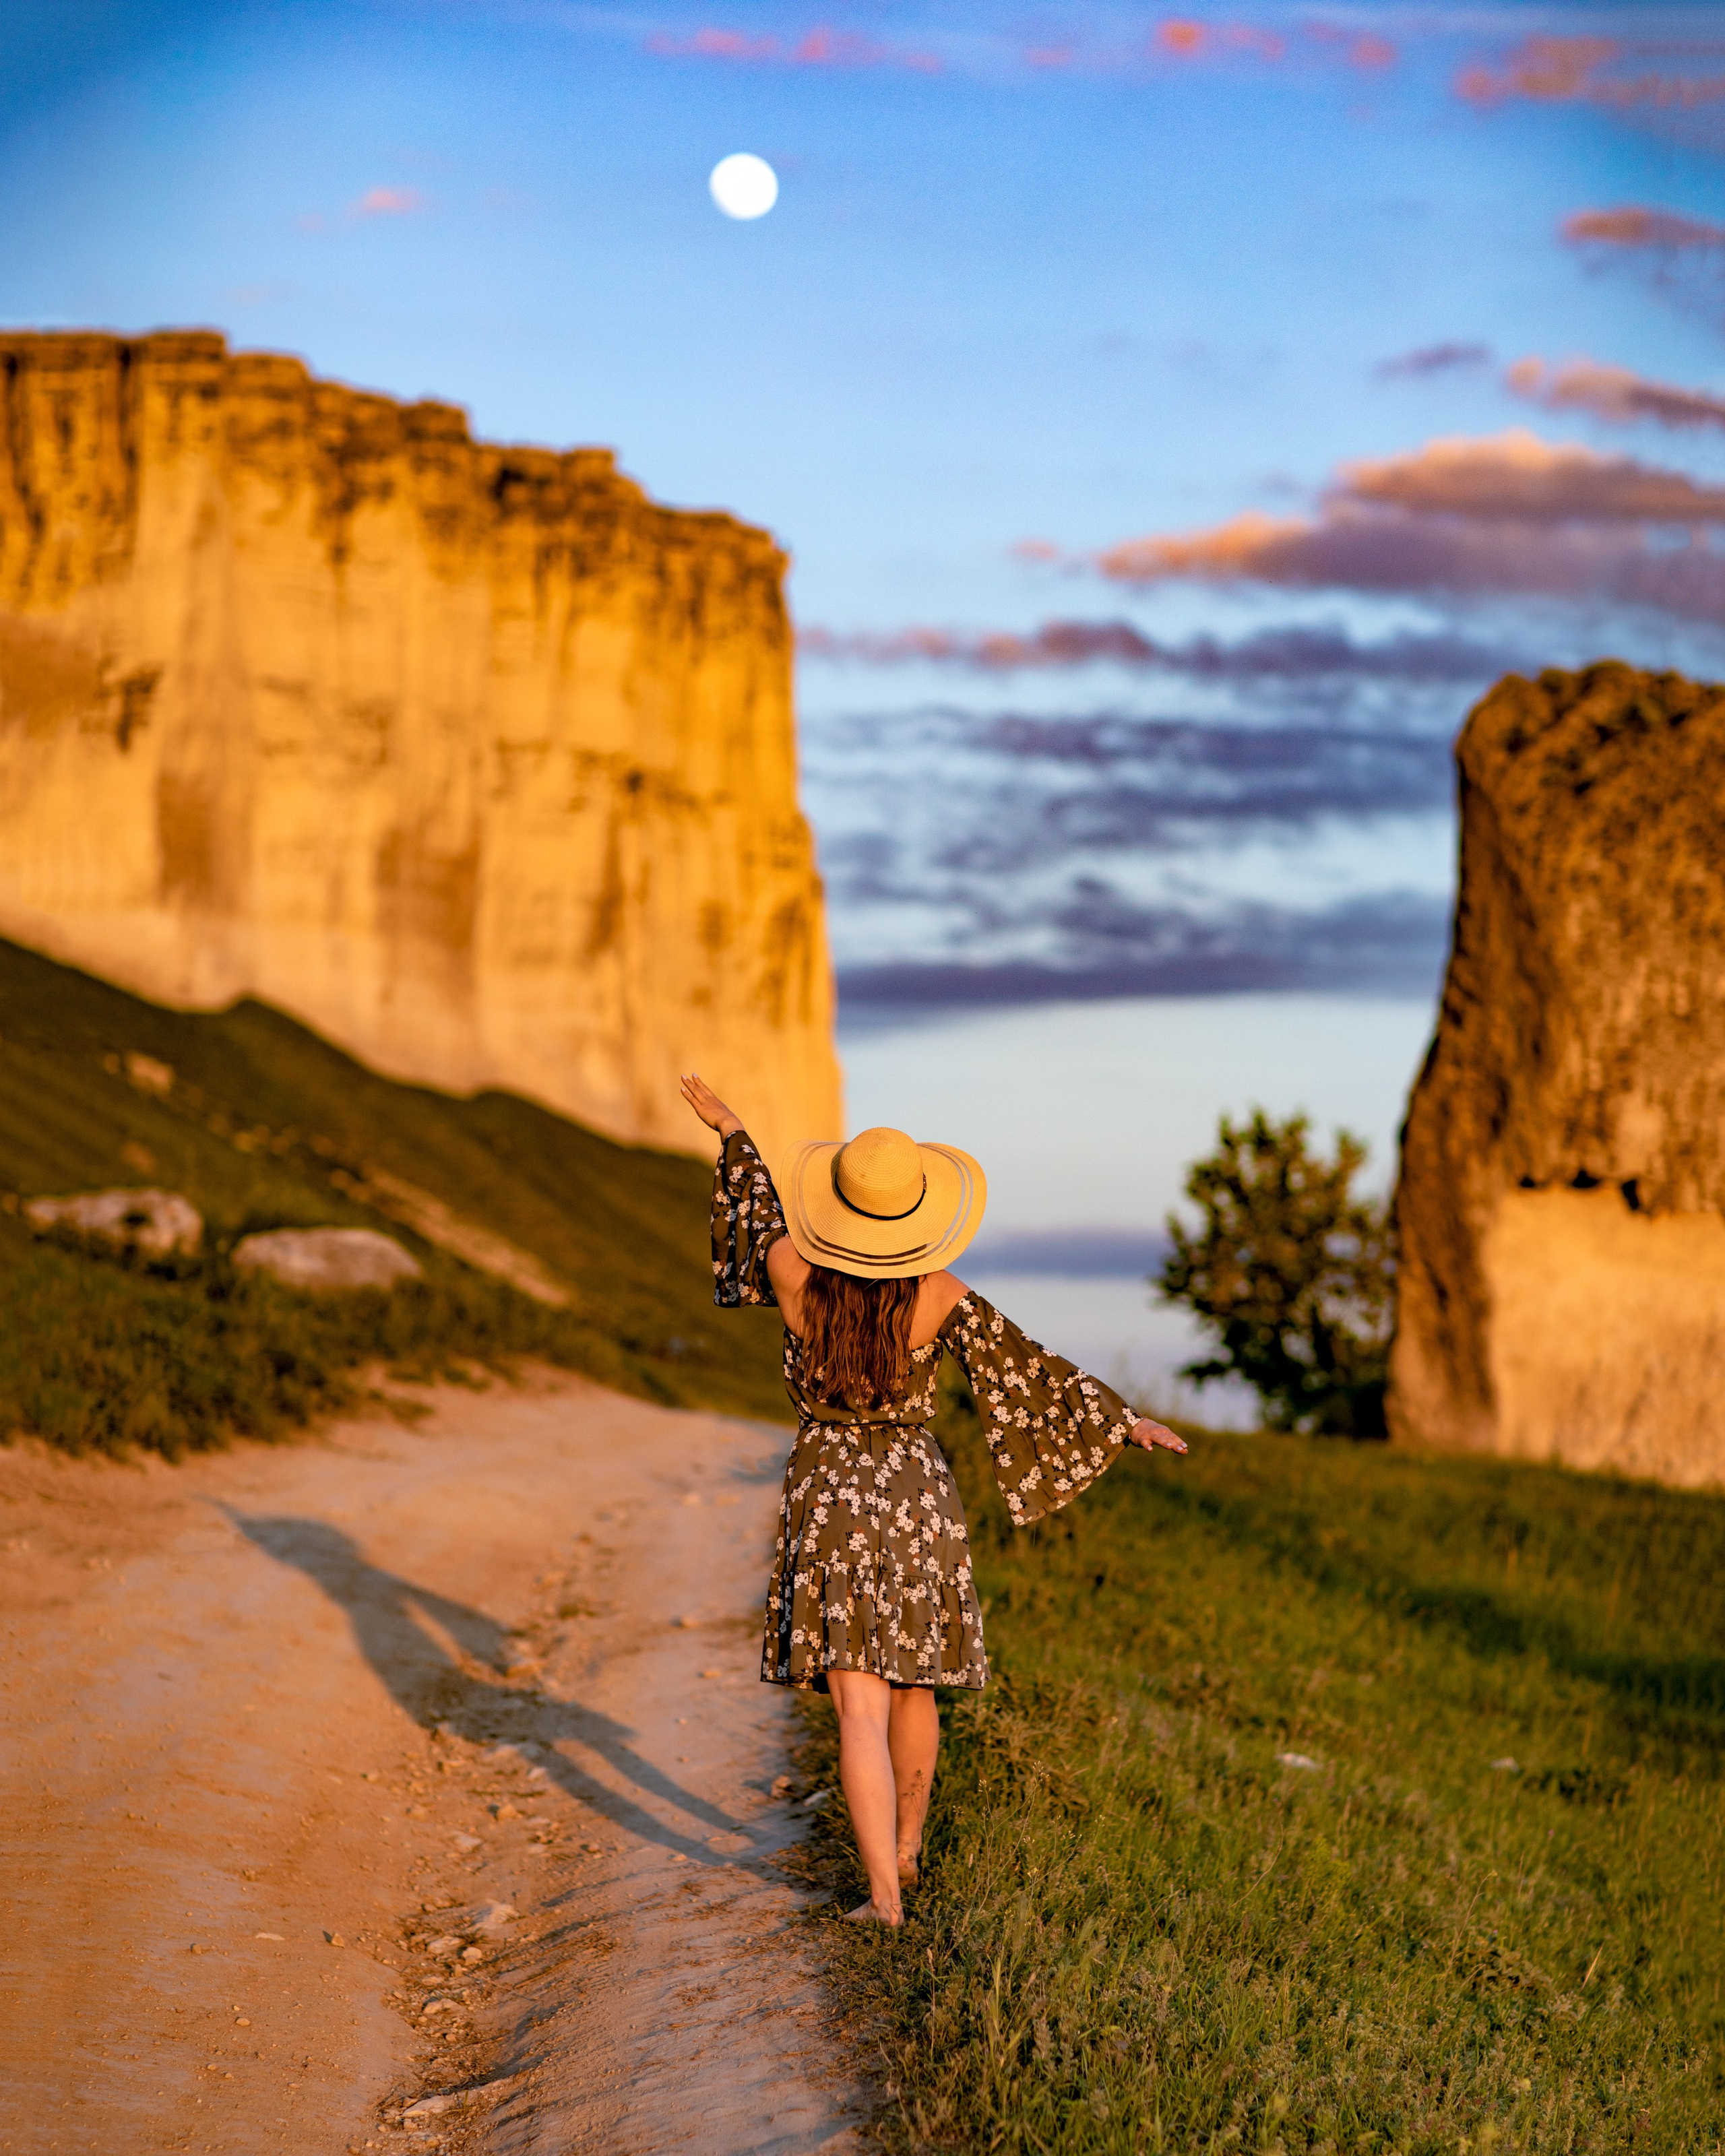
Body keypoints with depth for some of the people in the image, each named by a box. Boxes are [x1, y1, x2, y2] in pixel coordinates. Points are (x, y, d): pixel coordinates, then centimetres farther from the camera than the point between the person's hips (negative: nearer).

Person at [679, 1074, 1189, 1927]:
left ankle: (884, 1895, -11)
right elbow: (1031, 1369, -3)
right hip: (918, 1492, 2)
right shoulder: (942, 1299, -13)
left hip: (828, 1495, -1)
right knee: (912, 1682, 22)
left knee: (860, 1704, -5)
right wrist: (1122, 1421, 10)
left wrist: (727, 1129, 26)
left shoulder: (794, 1274, -14)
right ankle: (906, 1847, 39)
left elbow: (759, 1209, 8)